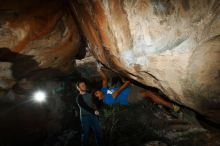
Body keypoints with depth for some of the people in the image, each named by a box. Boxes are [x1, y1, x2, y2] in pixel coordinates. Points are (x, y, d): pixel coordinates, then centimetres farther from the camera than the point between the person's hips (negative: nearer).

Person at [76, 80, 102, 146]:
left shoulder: (89, 94, 10)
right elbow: (85, 106, -17)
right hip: (85, 117, -5)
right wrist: (94, 111, -23)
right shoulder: (79, 98, -6)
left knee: (98, 131, 8)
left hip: (93, 115, 5)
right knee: (85, 133, 3)